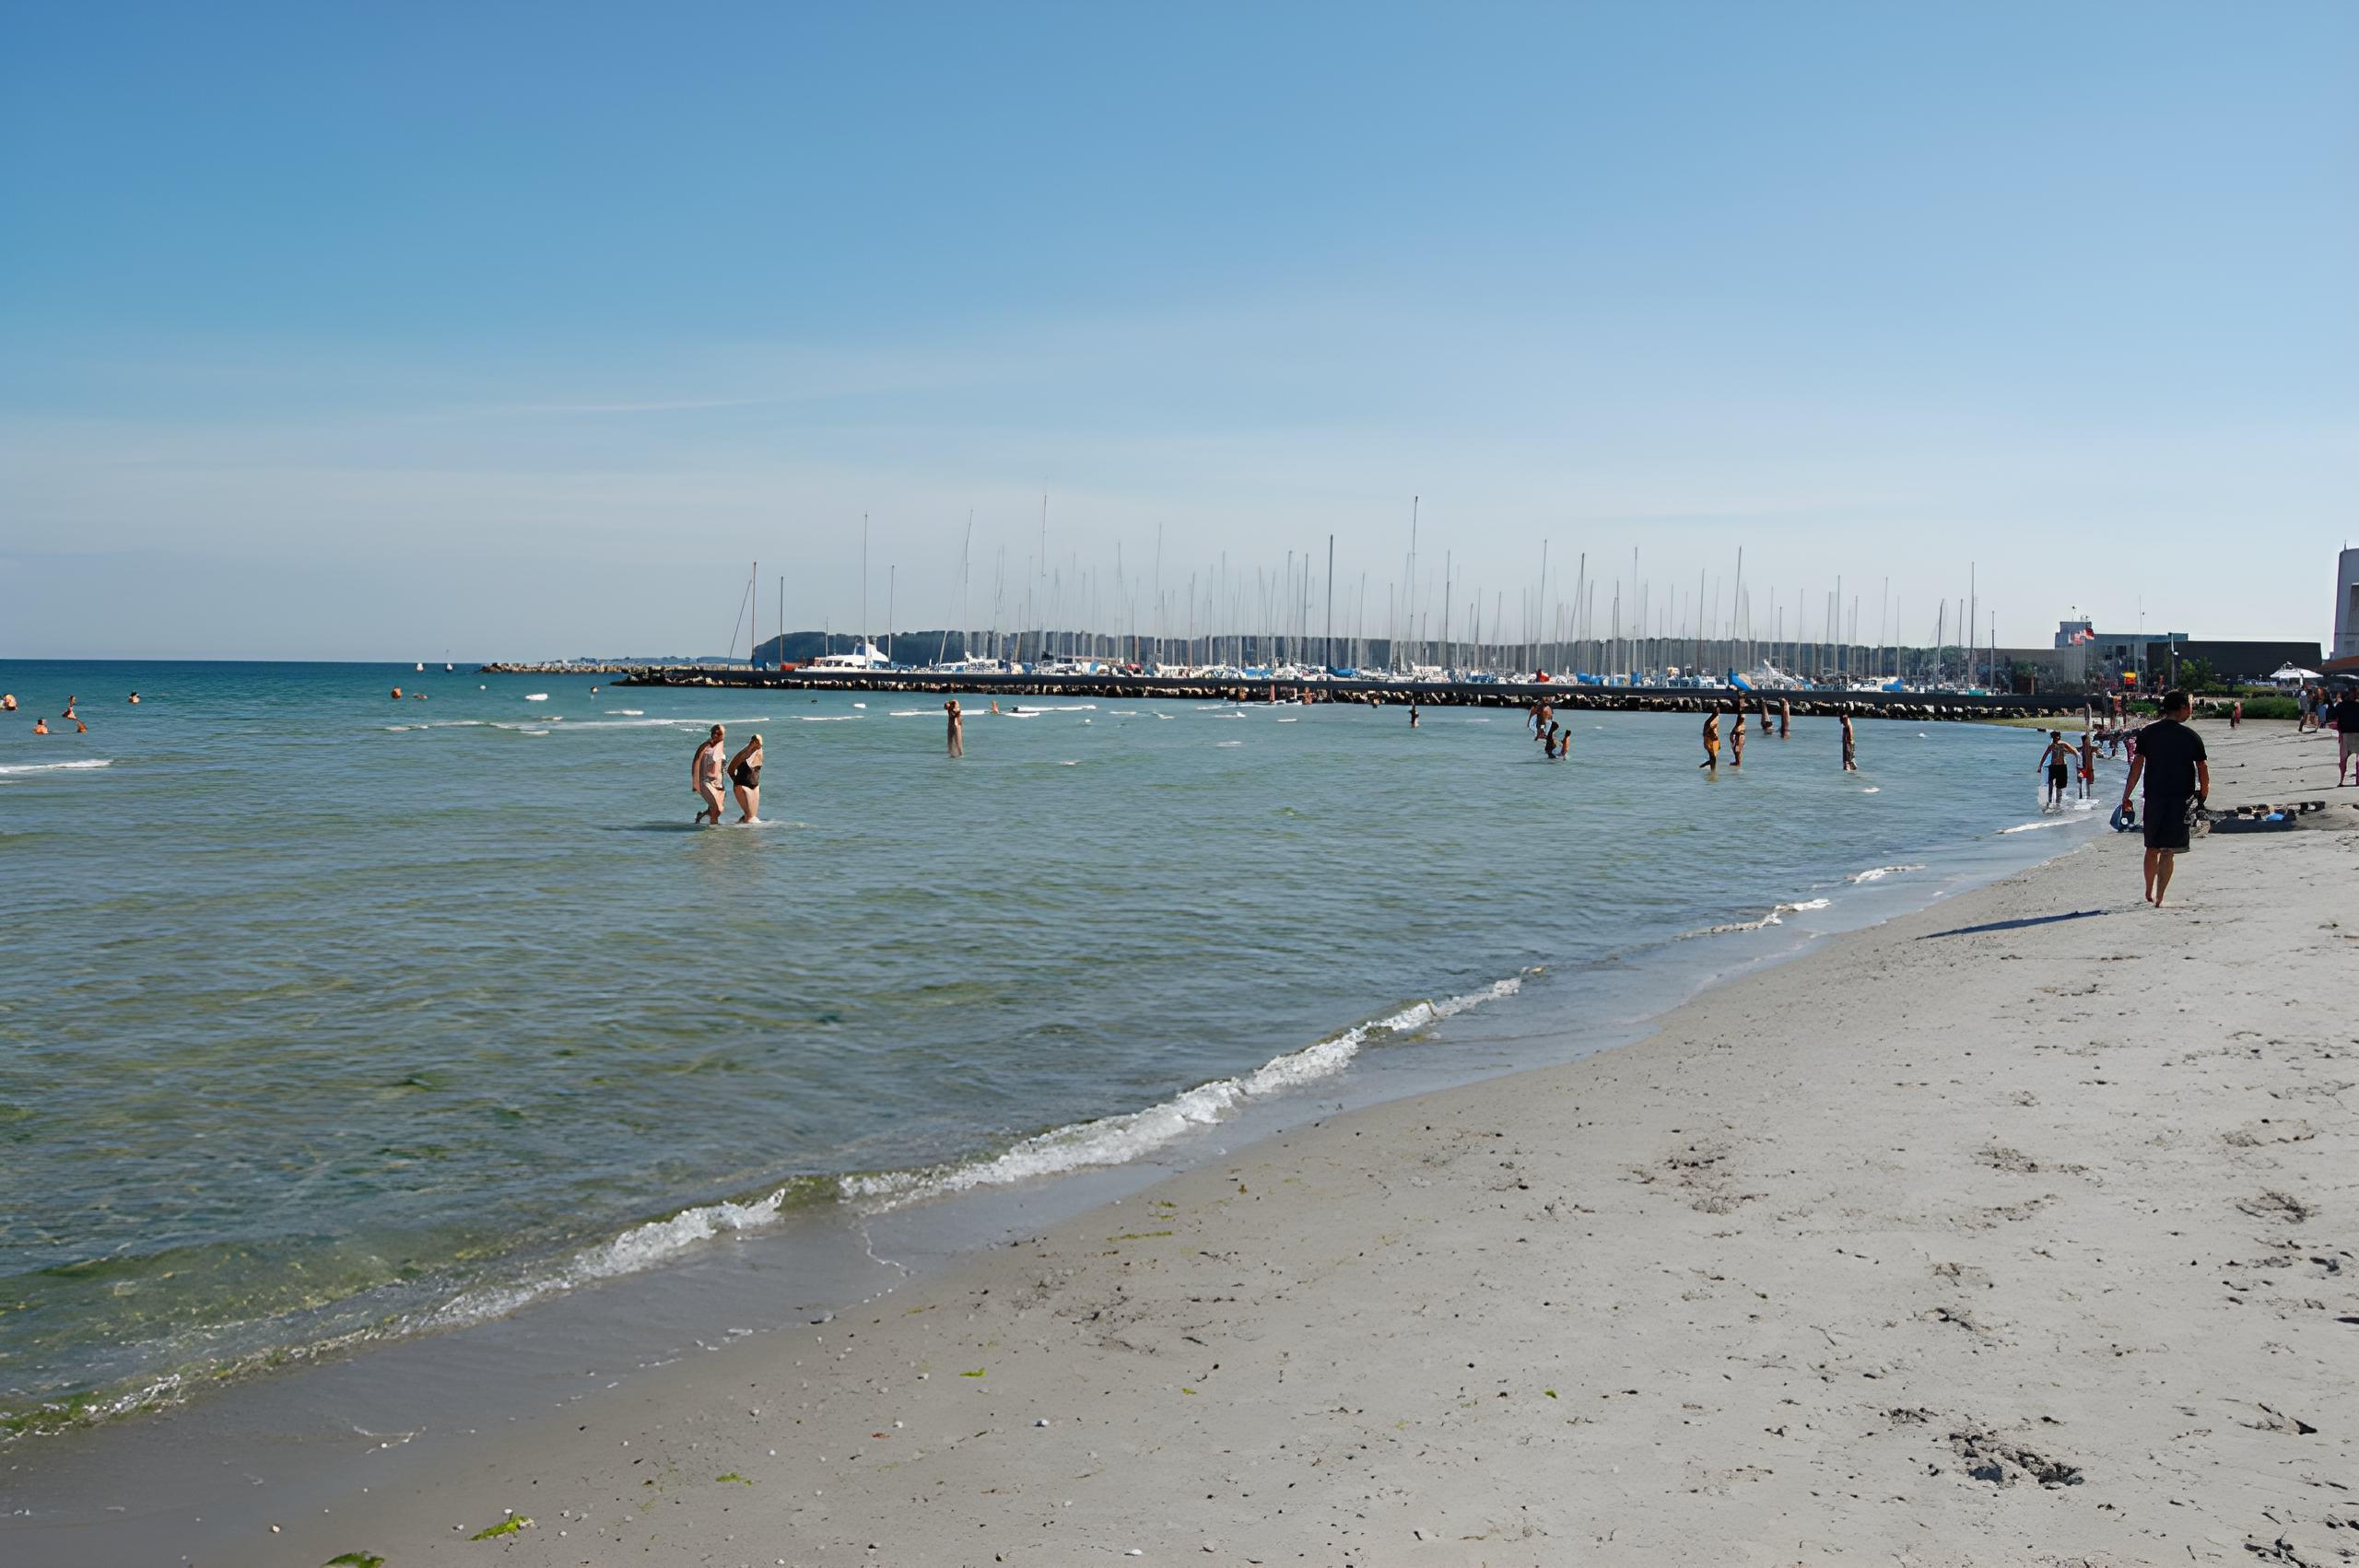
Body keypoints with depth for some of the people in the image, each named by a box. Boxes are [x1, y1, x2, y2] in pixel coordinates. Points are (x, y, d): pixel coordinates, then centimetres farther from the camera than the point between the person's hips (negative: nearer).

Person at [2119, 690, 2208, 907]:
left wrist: (2126, 797, 2)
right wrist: (2203, 796, 13)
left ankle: (2149, 893, 28)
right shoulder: (2191, 737, -5)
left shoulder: (2147, 733, 0)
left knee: (2152, 847, 17)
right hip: (2181, 800, -2)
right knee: (2168, 851, 0)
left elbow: (2137, 766, -1)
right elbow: (2202, 769, -1)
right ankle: (2159, 899, -4)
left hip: (2153, 798, 2)